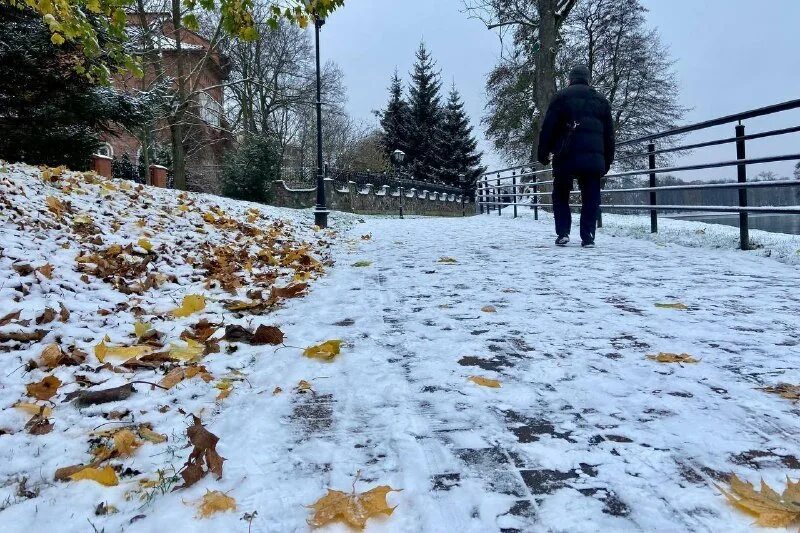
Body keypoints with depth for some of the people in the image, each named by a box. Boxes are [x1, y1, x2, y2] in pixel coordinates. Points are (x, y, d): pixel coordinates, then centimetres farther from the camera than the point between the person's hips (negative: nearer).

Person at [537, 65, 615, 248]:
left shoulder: (562, 96, 6)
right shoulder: (601, 100, 18)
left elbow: (548, 127, -1)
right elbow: (609, 134, 18)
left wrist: (543, 152, 4)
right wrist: (607, 161, 21)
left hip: (566, 156, -2)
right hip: (594, 158, 3)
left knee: (561, 196, 11)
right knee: (591, 198, 7)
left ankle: (563, 233, 2)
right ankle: (588, 236, 1)